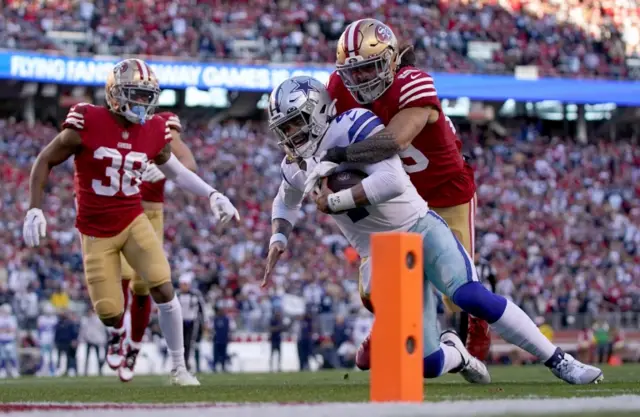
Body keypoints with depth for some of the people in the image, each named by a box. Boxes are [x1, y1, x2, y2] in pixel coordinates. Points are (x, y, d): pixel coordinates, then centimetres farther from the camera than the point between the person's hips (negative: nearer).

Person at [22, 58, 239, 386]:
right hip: (96, 231, -2)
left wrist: (212, 195, 4)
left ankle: (179, 368, -1)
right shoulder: (88, 123, -17)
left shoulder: (154, 131, -4)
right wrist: (35, 210, -13)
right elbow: (45, 161, -6)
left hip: (133, 221, 3)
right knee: (109, 312, -5)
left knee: (163, 289, -16)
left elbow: (175, 170, 15)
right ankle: (116, 333, 35)